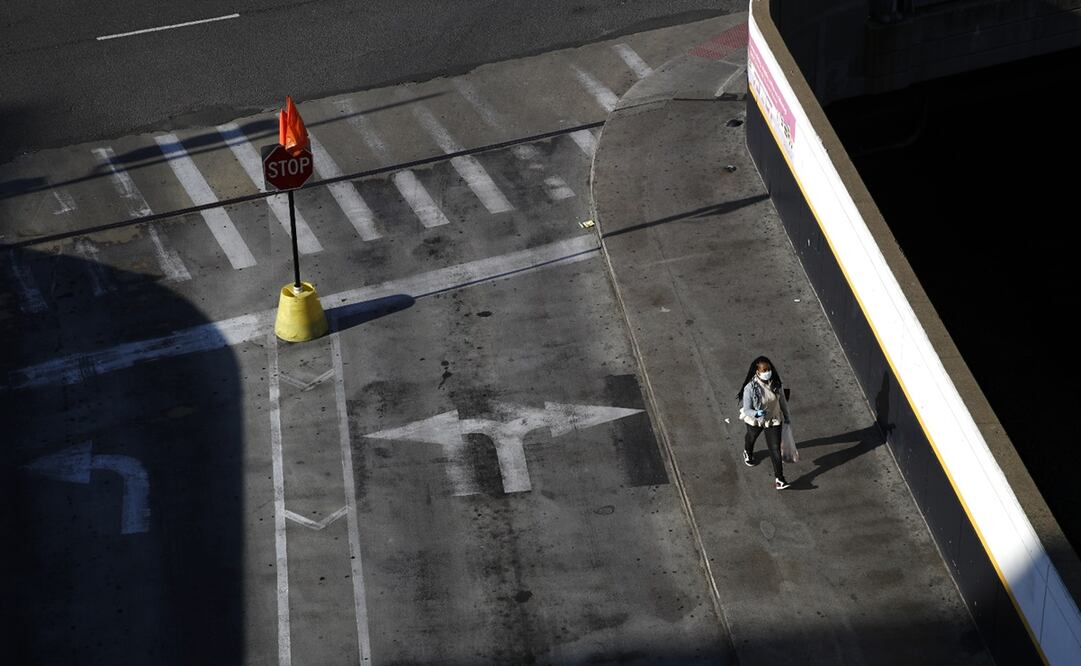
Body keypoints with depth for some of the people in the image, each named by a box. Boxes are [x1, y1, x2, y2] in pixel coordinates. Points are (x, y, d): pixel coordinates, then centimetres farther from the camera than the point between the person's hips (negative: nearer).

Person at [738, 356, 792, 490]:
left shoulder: (775, 383, -19)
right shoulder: (750, 388, -32)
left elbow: (782, 400, -2)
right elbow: (746, 410, -27)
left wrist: (787, 417, 8)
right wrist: (757, 413, -48)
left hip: (773, 420, 1)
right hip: (755, 420, -1)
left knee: (775, 448, -3)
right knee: (751, 437, 31)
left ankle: (779, 479, 7)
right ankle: (748, 453, 66)